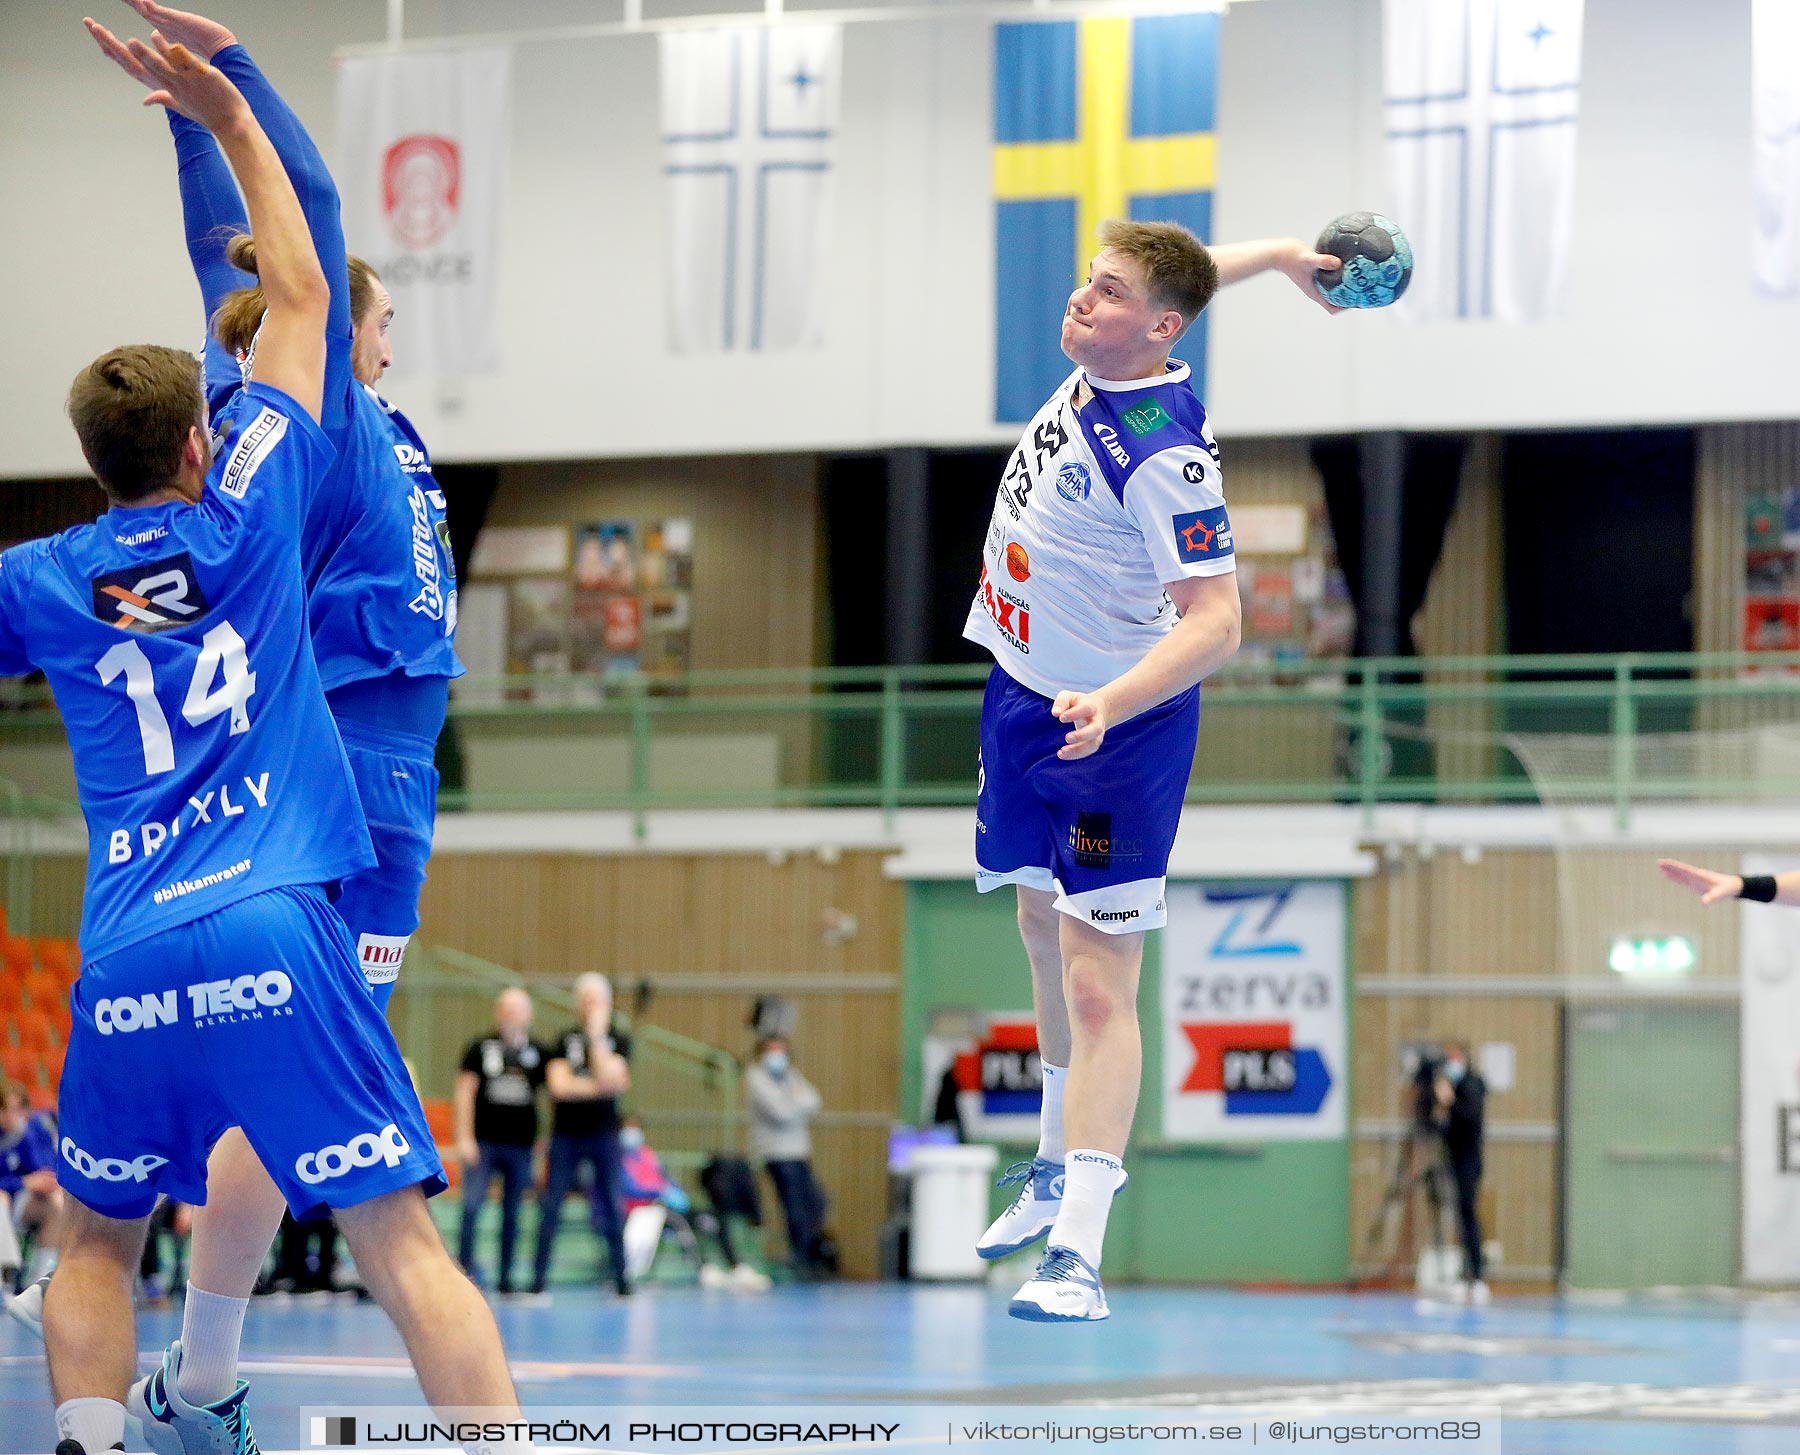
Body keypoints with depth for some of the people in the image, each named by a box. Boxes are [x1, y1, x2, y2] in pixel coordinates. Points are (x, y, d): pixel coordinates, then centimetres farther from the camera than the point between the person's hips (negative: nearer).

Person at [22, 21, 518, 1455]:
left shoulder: (38, 581, 12)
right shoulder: (248, 513, 10)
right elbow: (302, 294, 21)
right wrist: (230, 119, 28)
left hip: (125, 962, 2)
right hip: (277, 934, -2)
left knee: (97, 1241, 19)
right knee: (401, 1241, -6)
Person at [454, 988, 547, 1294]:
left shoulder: (537, 1053, 7)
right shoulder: (481, 1047, 2)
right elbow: (465, 1092, 1)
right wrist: (463, 1137, -7)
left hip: (520, 1145, 2)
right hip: (482, 1142, -2)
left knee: (512, 1212, 6)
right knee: (472, 1205, -11)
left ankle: (505, 1277, 10)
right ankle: (465, 1267, -7)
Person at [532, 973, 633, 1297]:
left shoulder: (618, 1039, 3)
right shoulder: (565, 1039, 5)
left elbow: (610, 1077, -14)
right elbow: (559, 1085, -8)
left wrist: (596, 1037, -12)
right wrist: (599, 1087, -11)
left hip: (604, 1134, 0)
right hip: (566, 1134, 0)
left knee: (612, 1208, 2)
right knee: (551, 1207, -2)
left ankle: (622, 1277, 9)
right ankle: (539, 1278, 1)